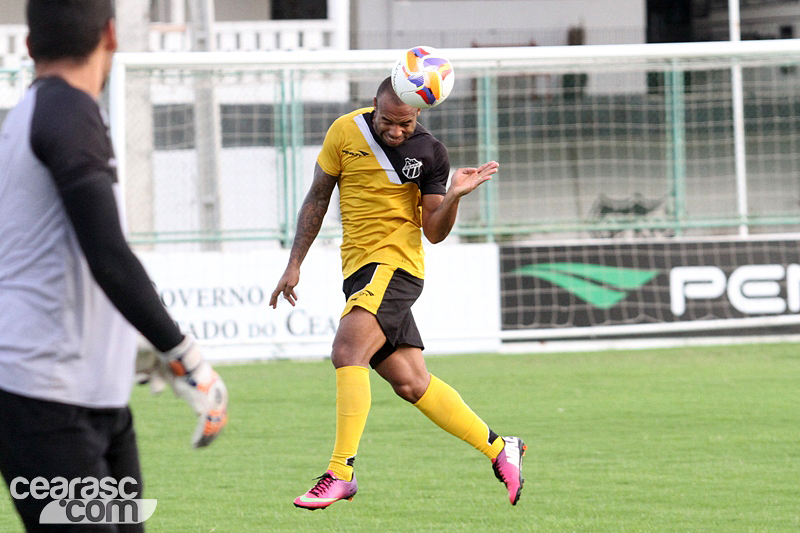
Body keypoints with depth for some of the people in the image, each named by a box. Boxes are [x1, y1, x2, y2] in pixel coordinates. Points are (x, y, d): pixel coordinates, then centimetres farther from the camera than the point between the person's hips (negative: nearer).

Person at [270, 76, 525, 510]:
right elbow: (318, 198, 12)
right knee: (411, 383, 4)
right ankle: (499, 450, 17)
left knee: (347, 351, -25)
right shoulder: (345, 132, 2)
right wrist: (294, 264, 10)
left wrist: (453, 196, -21)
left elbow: (434, 232, -2)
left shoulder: (429, 153, -4)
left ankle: (340, 473, -25)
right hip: (359, 268, 5)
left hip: (395, 265, -5)